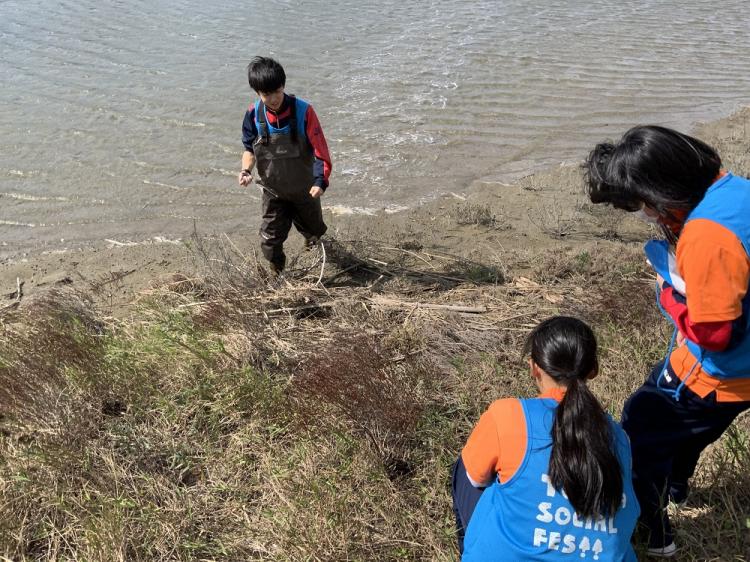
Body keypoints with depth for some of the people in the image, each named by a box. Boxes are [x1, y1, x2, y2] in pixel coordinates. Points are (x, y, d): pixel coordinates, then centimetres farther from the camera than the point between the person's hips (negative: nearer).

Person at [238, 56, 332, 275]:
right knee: (270, 242, 1)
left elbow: (320, 150, -22)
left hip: (304, 189, -1)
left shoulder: (303, 111, -23)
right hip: (273, 191, 1)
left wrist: (320, 181, -36)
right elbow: (249, 148, 1)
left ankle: (313, 236, 60)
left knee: (313, 230, 22)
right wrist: (246, 170, -19)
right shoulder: (253, 114, -14)